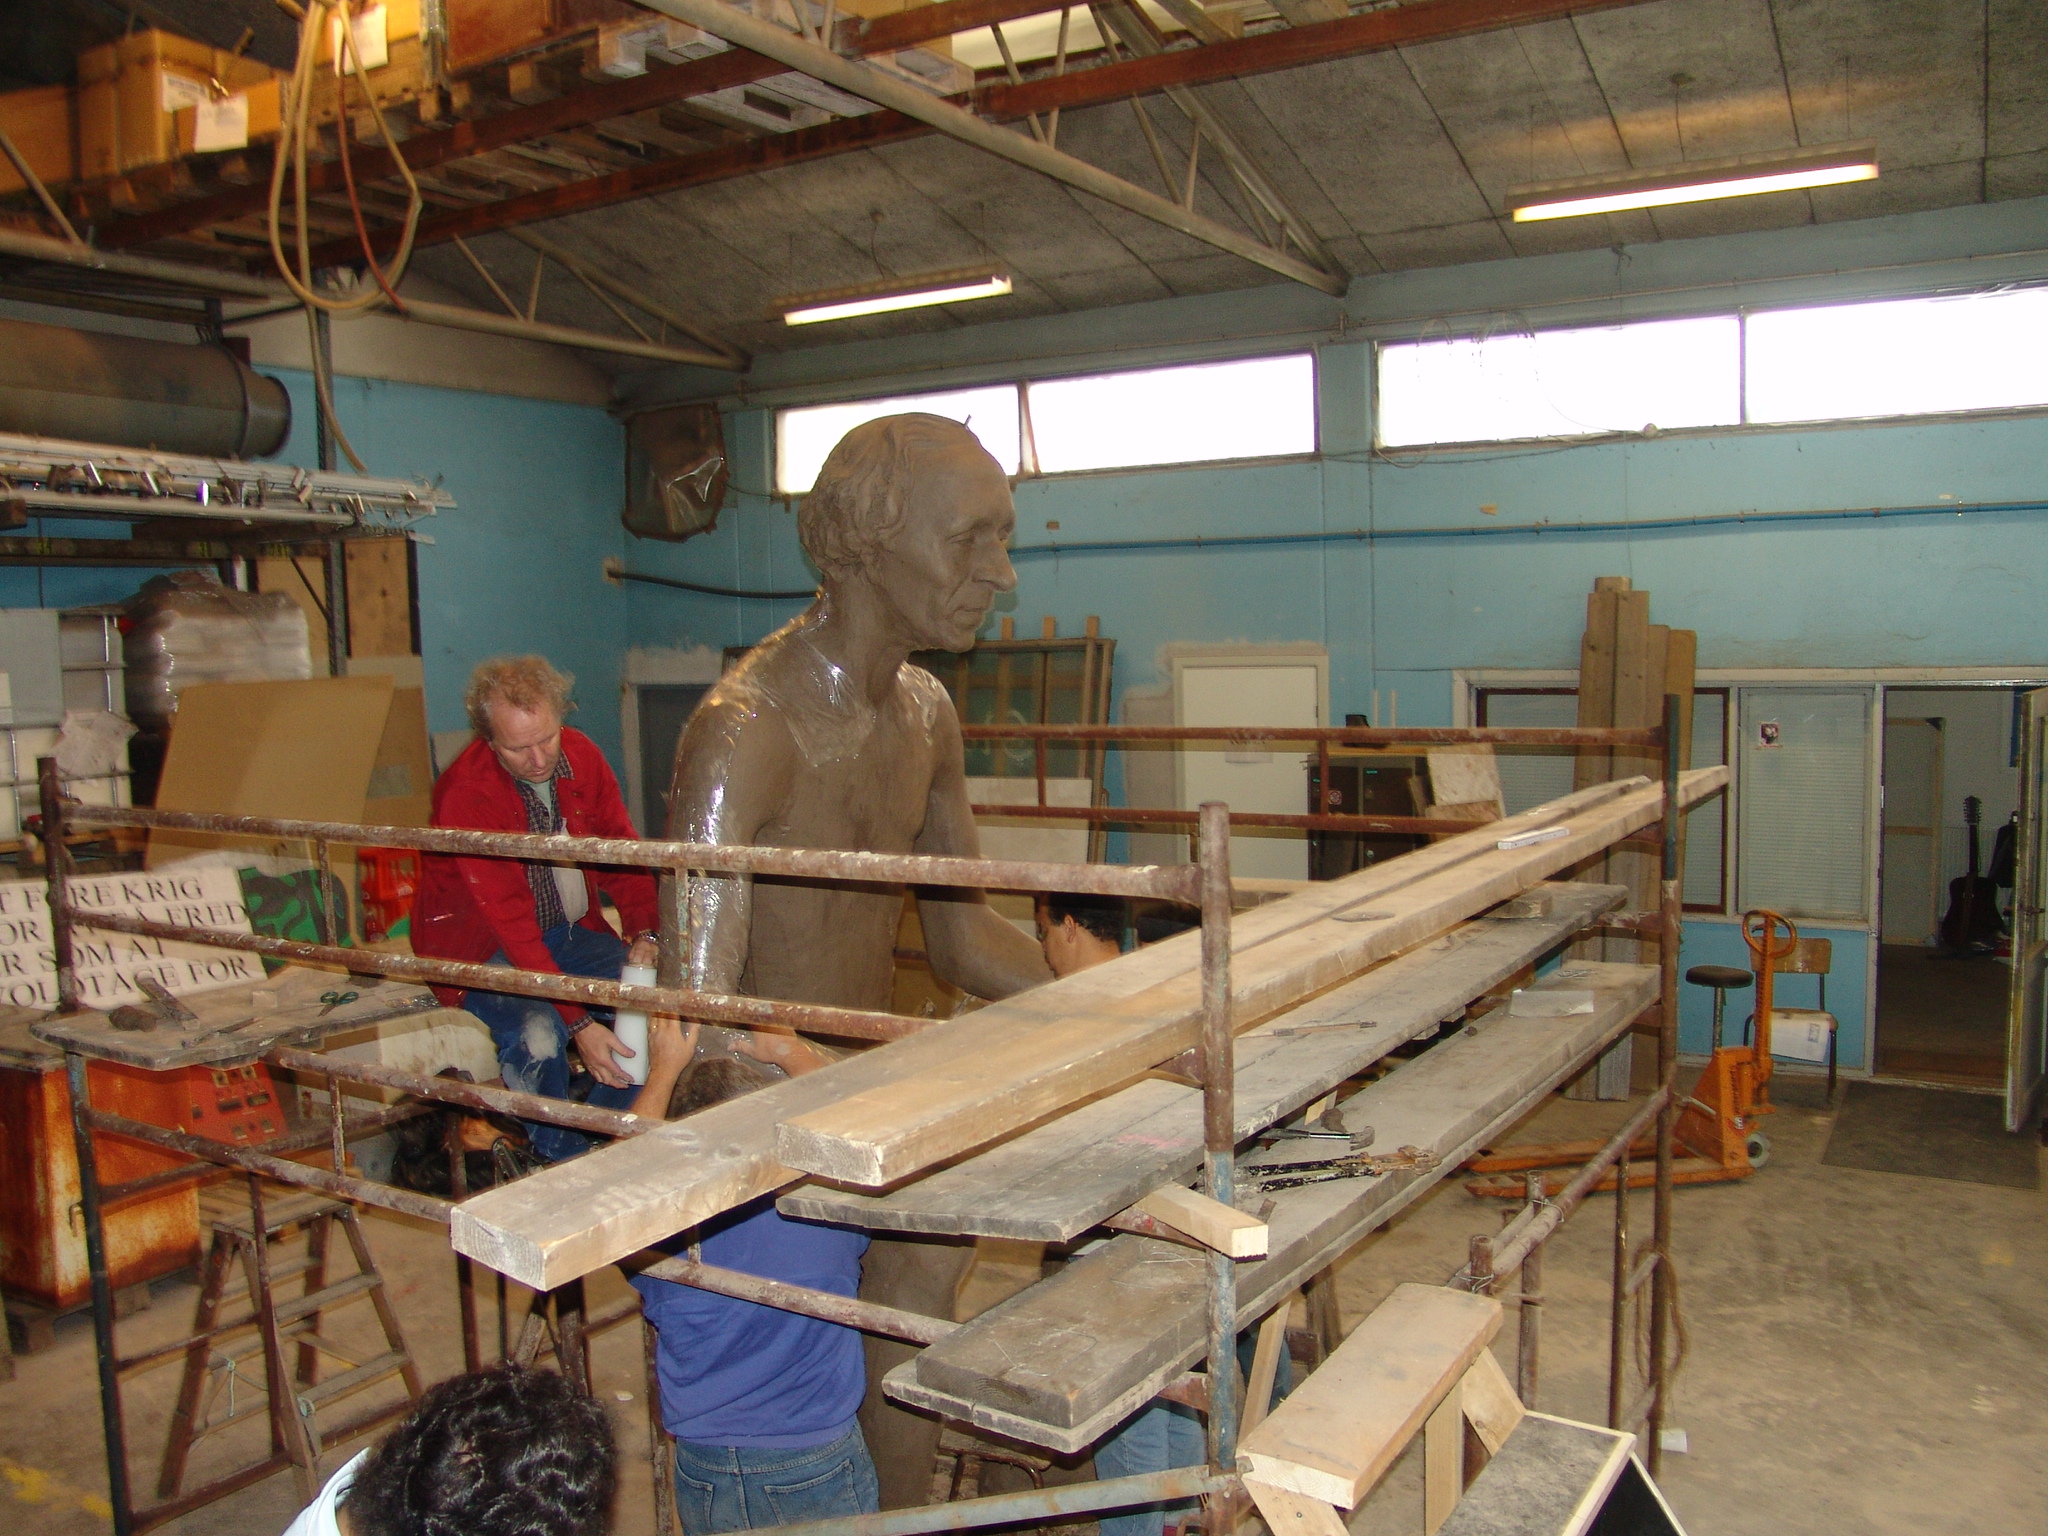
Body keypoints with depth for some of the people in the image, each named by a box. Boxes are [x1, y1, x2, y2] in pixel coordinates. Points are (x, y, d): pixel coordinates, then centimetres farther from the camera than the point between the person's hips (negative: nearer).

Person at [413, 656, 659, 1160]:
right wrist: (578, 1023, -37)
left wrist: (643, 934, -22)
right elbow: (510, 923, -30)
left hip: (568, 928, 6)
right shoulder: (466, 794, -25)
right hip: (482, 943, -5)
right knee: (538, 1035, -32)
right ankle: (566, 1166, -6)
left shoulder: (580, 756, -7)